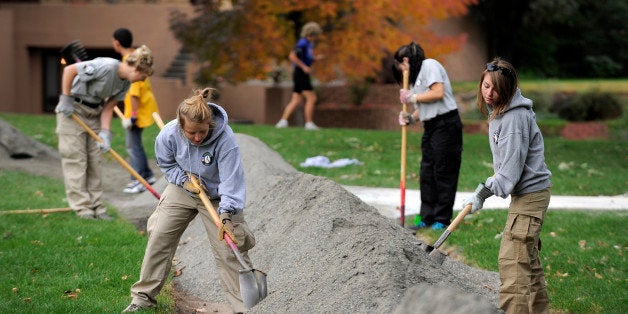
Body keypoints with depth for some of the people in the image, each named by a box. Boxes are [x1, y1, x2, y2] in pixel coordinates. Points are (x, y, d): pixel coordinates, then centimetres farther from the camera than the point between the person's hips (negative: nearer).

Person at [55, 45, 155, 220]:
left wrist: (105, 133, -12)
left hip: (93, 113, 8)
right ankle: (82, 207, -3)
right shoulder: (107, 67, -28)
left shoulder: (125, 83, -2)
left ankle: (96, 206, 10)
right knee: (75, 158, -5)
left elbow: (108, 107, 0)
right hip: (73, 109, -8)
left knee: (94, 160, 6)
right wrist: (66, 99, -19)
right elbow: (69, 70, -25)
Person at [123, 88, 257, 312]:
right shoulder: (168, 135, -25)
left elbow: (232, 179, -33)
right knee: (159, 238, 1)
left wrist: (226, 214, -43)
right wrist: (184, 180, -19)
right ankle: (144, 296, 16)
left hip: (216, 197, -3)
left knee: (229, 251, -9)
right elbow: (166, 164, -3)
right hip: (182, 190, 3)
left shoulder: (225, 139, -35)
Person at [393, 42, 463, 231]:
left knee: (444, 172, -5)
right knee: (427, 174, 5)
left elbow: (438, 93, -18)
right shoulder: (417, 77, 22)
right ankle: (427, 218, 8)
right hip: (431, 127, 9)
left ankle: (442, 220, -1)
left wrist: (413, 97, -9)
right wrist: (411, 118, -1)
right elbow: (424, 108, 17)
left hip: (446, 124, -9)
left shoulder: (429, 66, -5)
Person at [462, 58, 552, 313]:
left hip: (530, 194, -11)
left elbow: (511, 166, -23)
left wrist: (484, 192, -16)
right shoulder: (497, 111, 9)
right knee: (528, 259, 18)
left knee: (513, 260, -13)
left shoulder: (515, 117, -22)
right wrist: (487, 187, 16)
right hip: (524, 193, 11)